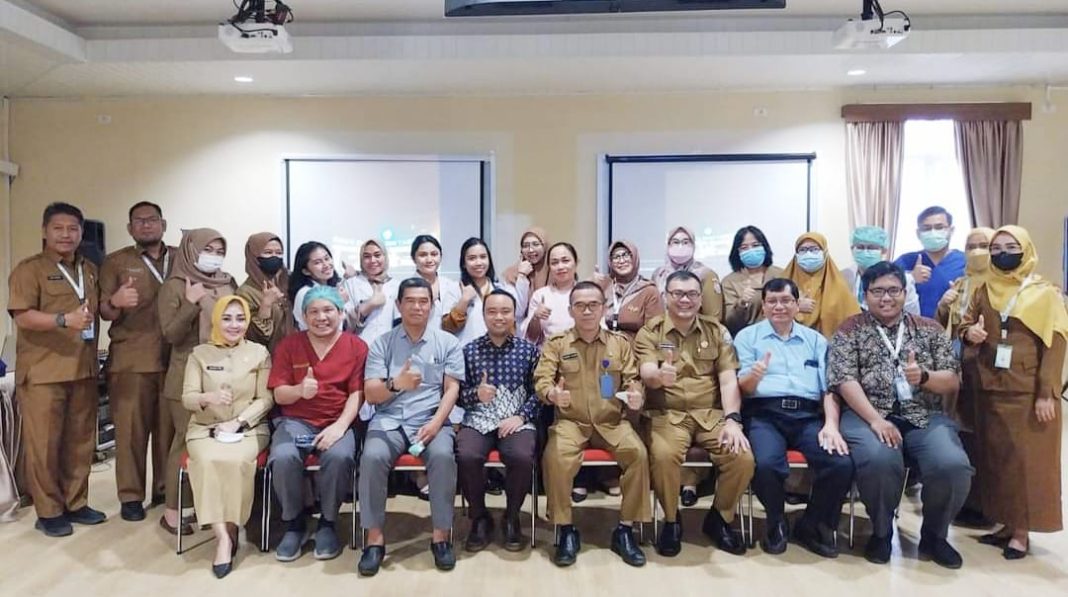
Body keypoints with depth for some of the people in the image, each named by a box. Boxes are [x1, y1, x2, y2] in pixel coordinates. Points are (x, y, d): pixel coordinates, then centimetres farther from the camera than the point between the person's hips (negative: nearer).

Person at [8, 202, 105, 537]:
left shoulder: (90, 270, 16)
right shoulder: (29, 269, -4)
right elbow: (22, 317, -14)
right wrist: (64, 319, -27)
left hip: (83, 370, 6)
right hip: (43, 371, -5)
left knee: (80, 441, 10)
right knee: (44, 443, 0)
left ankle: (76, 503, 21)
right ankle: (48, 512, 10)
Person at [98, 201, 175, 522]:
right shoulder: (116, 262, 8)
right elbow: (104, 313, 3)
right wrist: (115, 301, -18)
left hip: (176, 357, 2)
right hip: (131, 359, -1)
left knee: (170, 427, 4)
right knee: (131, 428, -1)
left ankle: (166, 489, 16)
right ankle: (131, 495, 8)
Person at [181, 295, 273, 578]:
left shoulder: (259, 353, 5)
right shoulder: (199, 353, 8)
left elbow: (266, 399, 0)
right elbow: (187, 398, 2)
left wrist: (237, 422, -13)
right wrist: (208, 398, -21)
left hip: (249, 427, -1)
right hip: (205, 428, 1)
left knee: (236, 460, -33)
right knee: (207, 461, -32)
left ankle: (230, 532, -16)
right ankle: (223, 536, -28)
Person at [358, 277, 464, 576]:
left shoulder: (448, 342, 10)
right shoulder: (382, 343, 9)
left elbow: (452, 389, 2)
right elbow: (371, 395, 2)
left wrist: (435, 423, -14)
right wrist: (395, 385, -20)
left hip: (432, 419, 0)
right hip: (389, 420, 1)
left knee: (443, 456, -31)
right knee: (372, 457, -30)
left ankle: (441, 535, -15)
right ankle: (375, 538, -15)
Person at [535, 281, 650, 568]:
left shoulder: (620, 343, 11)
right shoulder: (556, 343, 6)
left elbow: (632, 379, 10)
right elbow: (541, 380, -3)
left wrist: (635, 395, -15)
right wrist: (552, 393, -27)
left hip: (612, 421, 2)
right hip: (570, 421, -1)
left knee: (638, 453, -27)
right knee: (555, 457, -32)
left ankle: (625, 529, -10)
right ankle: (566, 530, -12)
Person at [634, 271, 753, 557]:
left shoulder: (717, 331, 10)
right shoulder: (649, 333, 3)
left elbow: (728, 379, 2)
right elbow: (647, 376, -13)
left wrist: (732, 419, -14)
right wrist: (659, 375, -38)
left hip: (712, 414, 3)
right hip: (667, 414, -2)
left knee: (743, 457, -22)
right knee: (663, 456, -33)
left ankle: (719, 519, 7)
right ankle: (671, 521, -3)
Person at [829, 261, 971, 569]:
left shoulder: (929, 329, 16)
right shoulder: (850, 330, 7)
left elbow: (952, 382, 11)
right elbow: (845, 381, -5)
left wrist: (924, 377, -12)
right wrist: (876, 420, -19)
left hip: (925, 417, 3)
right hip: (868, 414, -3)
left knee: (953, 466, -25)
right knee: (879, 461, -34)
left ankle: (934, 535, 5)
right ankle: (881, 532, -3)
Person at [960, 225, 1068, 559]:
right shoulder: (983, 291, 10)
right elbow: (966, 323, 18)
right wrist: (969, 332, -8)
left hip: (1028, 394, -4)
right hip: (991, 391, 5)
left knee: (1027, 460, 0)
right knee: (995, 457, 8)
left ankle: (1022, 531, 8)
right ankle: (1007, 524, 19)